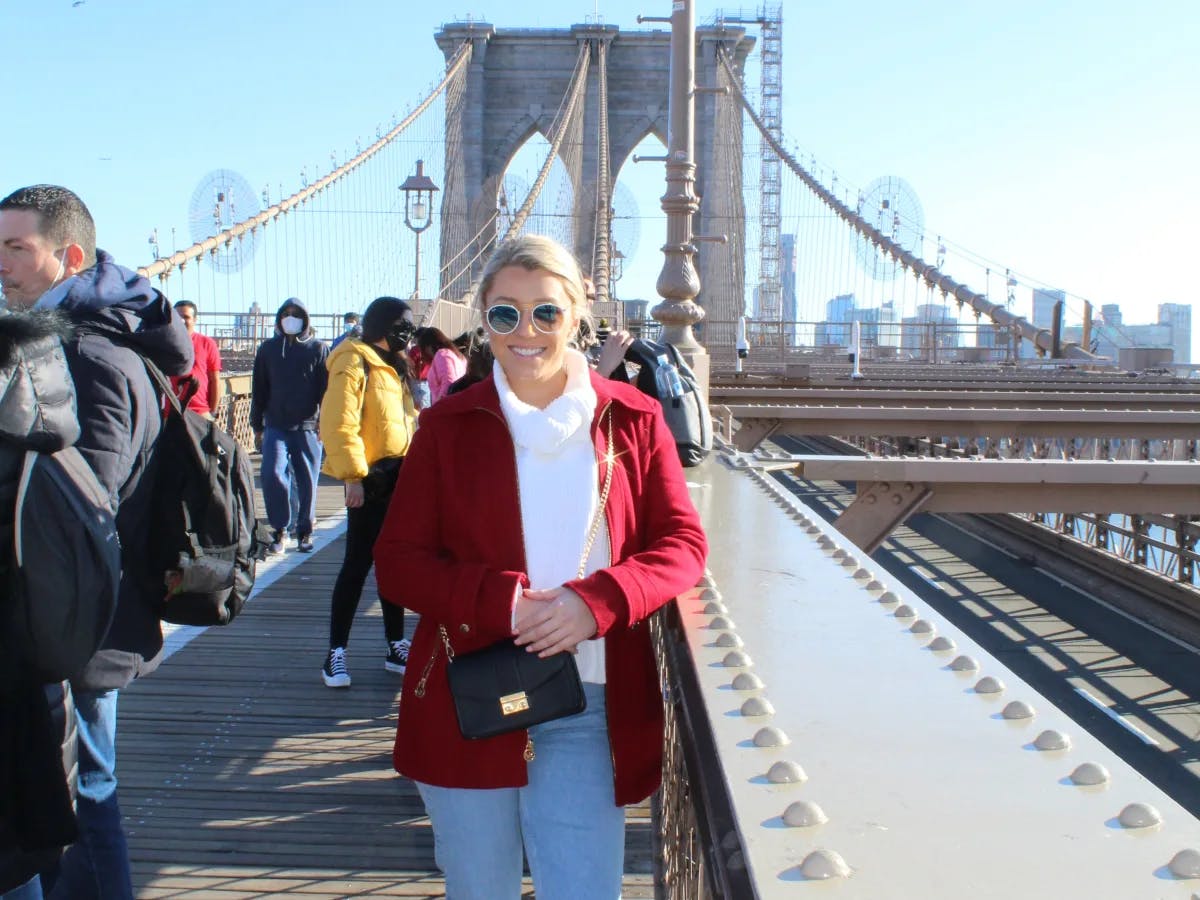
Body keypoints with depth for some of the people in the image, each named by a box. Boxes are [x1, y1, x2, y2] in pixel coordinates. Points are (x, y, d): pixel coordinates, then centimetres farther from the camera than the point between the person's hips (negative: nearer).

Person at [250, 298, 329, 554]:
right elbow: (259, 389, 13)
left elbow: (326, 389, 3)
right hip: (275, 426, 1)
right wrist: (257, 425, 10)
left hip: (308, 427, -1)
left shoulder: (318, 349, 5)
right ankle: (279, 529, 1)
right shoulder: (268, 349, 10)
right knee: (272, 475, -12)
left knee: (307, 481, 3)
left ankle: (305, 531, 17)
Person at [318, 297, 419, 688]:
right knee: (358, 564, -6)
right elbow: (339, 425, -20)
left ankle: (396, 648, 20)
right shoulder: (354, 363, -12)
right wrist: (353, 475, -23)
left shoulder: (392, 365, 17)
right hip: (370, 479, -8)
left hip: (398, 476, 9)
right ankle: (336, 652, 2)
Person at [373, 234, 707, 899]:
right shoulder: (447, 425, 3)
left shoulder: (632, 420, 3)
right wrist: (498, 601, -18)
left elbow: (682, 542, 2)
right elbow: (397, 560, 0)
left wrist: (599, 600, -18)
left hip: (588, 713, -1)